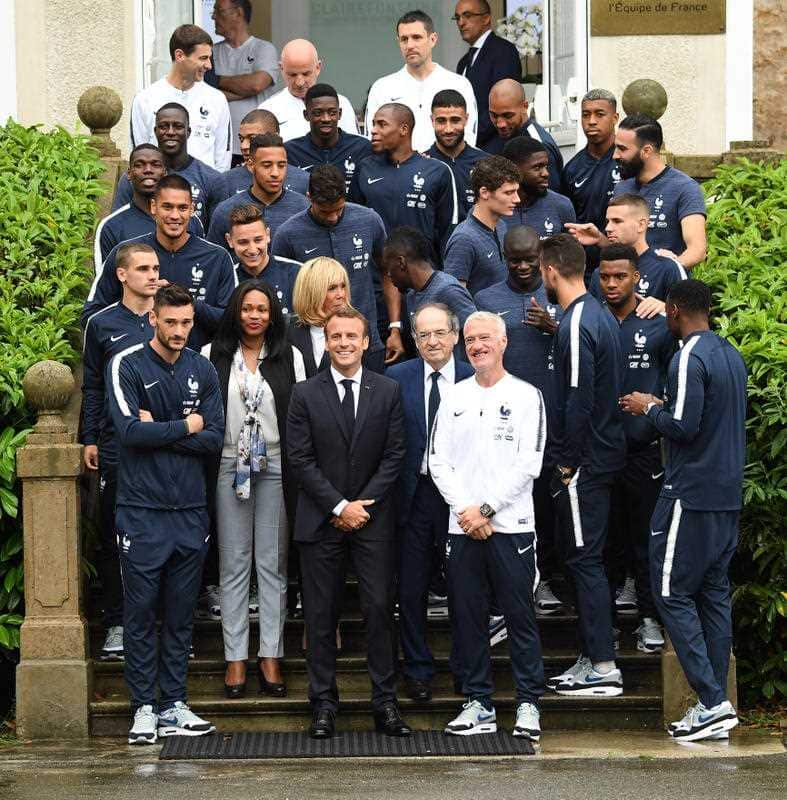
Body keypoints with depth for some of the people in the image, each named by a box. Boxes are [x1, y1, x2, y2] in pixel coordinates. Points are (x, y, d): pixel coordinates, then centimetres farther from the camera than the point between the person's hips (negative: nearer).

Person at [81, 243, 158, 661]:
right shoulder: (102, 324, 5)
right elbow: (92, 387, 9)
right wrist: (89, 439, 3)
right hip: (116, 448, 0)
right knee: (114, 537, 3)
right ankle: (116, 623, 11)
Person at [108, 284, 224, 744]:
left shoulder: (203, 371, 8)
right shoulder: (127, 366, -3)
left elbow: (215, 439, 0)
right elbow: (130, 430, -16)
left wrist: (158, 431, -10)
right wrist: (186, 426, -7)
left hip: (191, 510, 4)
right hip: (142, 511, -4)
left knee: (182, 614, 7)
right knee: (141, 612, -1)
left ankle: (174, 705, 12)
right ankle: (144, 709, 5)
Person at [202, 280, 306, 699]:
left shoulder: (289, 357, 5)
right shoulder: (213, 356, 4)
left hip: (275, 468, 0)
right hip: (228, 467, 0)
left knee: (272, 565, 3)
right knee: (233, 565, 3)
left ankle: (271, 656, 7)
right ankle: (235, 659, 6)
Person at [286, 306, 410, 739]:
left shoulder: (388, 391, 5)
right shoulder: (306, 394, 2)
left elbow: (394, 455, 2)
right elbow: (301, 460, -2)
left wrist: (363, 504, -7)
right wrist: (339, 506, -9)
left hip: (372, 518, 0)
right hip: (321, 520, 0)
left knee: (379, 608, -3)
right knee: (321, 614, 2)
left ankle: (385, 703, 3)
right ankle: (324, 704, 8)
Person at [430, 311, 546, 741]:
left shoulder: (526, 396, 1)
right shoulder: (454, 398, 12)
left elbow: (529, 464, -6)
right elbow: (438, 461, 7)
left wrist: (486, 508, -11)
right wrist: (465, 510, -6)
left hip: (511, 525, -4)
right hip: (462, 527, 4)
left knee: (520, 616, -2)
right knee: (467, 616, 5)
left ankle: (528, 705, 5)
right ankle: (479, 704, 13)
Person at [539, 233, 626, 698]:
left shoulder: (576, 325, -18)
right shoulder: (600, 315, 12)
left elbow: (578, 401, -21)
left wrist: (566, 463, -16)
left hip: (583, 462, -10)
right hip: (604, 454, 10)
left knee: (585, 560, -6)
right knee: (589, 560, 14)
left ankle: (603, 668, -4)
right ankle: (593, 659, 19)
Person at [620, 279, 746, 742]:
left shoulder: (689, 359, -15)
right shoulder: (732, 356, 14)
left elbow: (684, 426, -21)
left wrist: (650, 409, -4)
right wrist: (664, 408, 22)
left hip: (692, 495, -9)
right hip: (729, 495, 9)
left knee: (673, 592, -4)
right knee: (715, 594, 10)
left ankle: (712, 702, -11)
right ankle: (716, 705, 9)